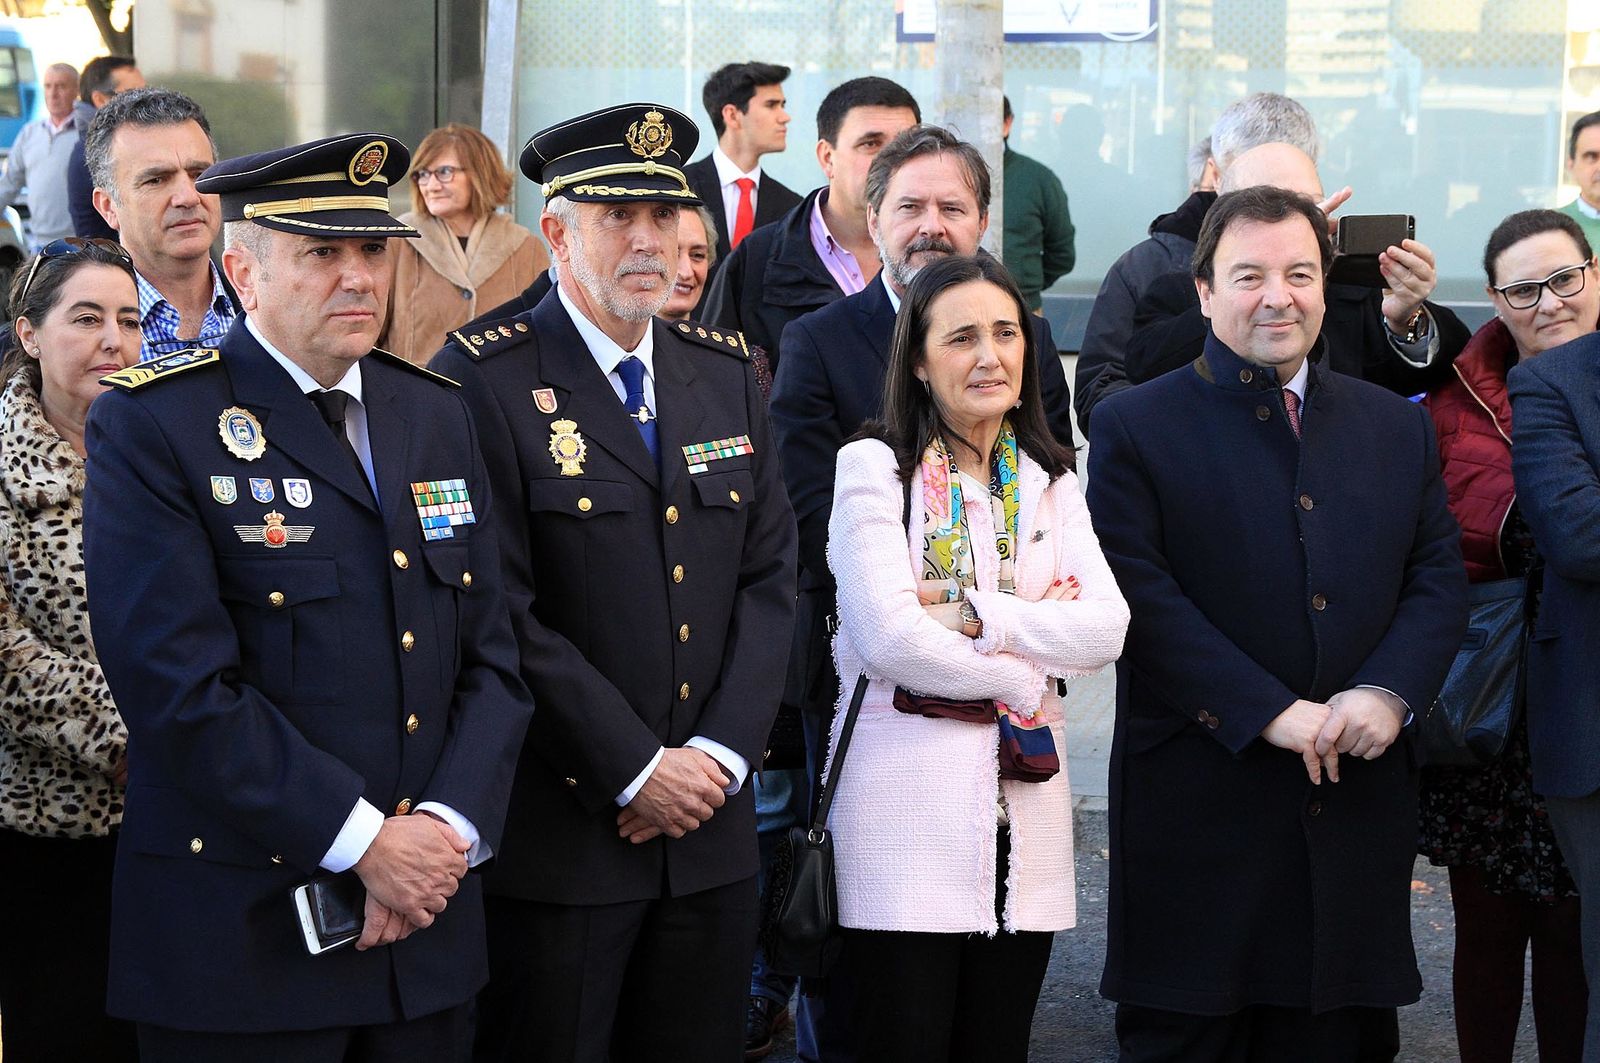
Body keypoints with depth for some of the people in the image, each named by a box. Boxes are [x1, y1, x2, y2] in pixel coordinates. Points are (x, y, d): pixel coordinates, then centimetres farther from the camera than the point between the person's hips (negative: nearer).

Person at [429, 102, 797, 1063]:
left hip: (713, 837, 5)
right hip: (557, 836, -5)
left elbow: (770, 576, 8)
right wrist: (635, 768, -14)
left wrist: (719, 752, -5)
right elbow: (501, 610, -13)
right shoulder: (484, 379, -8)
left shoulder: (728, 374, 11)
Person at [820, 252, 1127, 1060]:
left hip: (1023, 810, 5)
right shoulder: (876, 467, -1)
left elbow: (1107, 629, 0)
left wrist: (976, 614, -11)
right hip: (907, 814, -5)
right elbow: (887, 636, -13)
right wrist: (1023, 681, -4)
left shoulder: (1049, 481, 15)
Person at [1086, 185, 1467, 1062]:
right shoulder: (1135, 426, -1)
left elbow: (1439, 578, 10)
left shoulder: (1396, 425, 13)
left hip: (1358, 807, 4)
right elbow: (1139, 594, -10)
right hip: (1199, 807, -4)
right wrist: (1270, 712, -17)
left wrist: (1389, 692, -10)